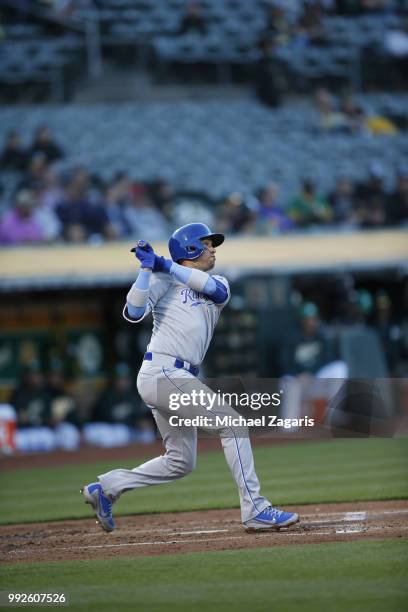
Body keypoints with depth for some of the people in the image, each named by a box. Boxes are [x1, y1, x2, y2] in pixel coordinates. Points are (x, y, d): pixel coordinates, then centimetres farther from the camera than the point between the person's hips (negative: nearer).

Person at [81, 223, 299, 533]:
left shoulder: (218, 283, 21)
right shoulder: (163, 278, 3)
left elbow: (215, 289, -5)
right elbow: (134, 313, -12)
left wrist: (166, 265, -9)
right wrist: (148, 268, -17)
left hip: (177, 379, 8)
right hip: (162, 373, -8)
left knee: (180, 461, 12)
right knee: (233, 423, -13)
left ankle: (107, 487, 19)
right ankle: (255, 510, -14)